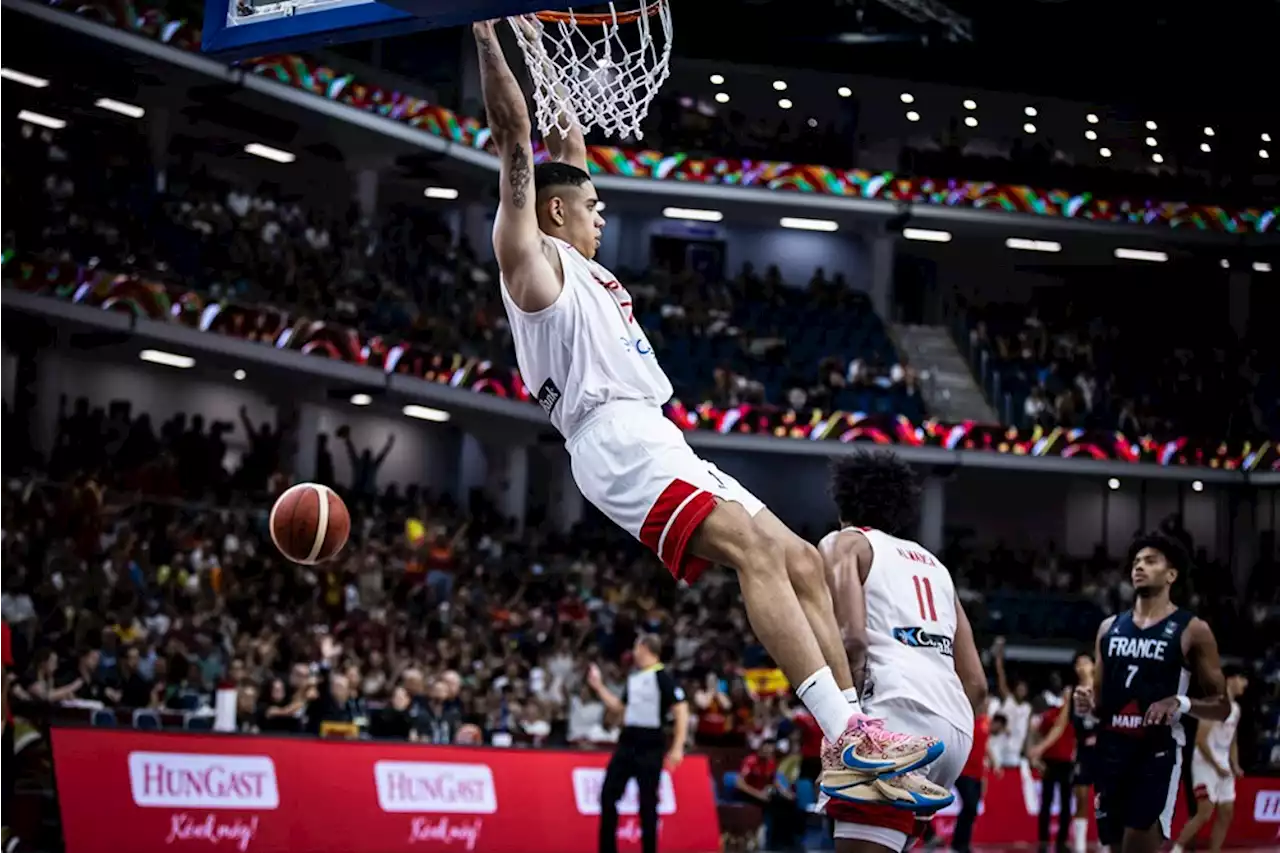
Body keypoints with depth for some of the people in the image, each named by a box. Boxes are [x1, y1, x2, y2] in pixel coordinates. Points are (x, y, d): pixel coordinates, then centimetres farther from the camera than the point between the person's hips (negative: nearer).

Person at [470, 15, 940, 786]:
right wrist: (489, 37, -3)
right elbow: (516, 139, -2)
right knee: (756, 546, -28)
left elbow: (570, 145, 39)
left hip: (664, 446, 10)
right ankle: (846, 732, -39)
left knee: (802, 561, -1)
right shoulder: (535, 258, 6)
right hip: (620, 443, -10)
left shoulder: (579, 264, 30)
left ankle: (850, 740, -8)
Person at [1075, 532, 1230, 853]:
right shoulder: (1110, 627, 13)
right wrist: (1088, 703, -2)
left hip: (1158, 751, -6)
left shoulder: (1192, 630, -1)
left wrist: (1181, 703, -19)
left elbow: (1222, 706, 0)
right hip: (1111, 749, 6)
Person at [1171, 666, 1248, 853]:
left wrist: (1235, 766, 10)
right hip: (1206, 763, -9)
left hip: (1223, 765, 9)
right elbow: (1200, 739, -20)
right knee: (1205, 813, -14)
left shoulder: (1235, 708, 13)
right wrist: (1216, 766, -19)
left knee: (1227, 814, 7)